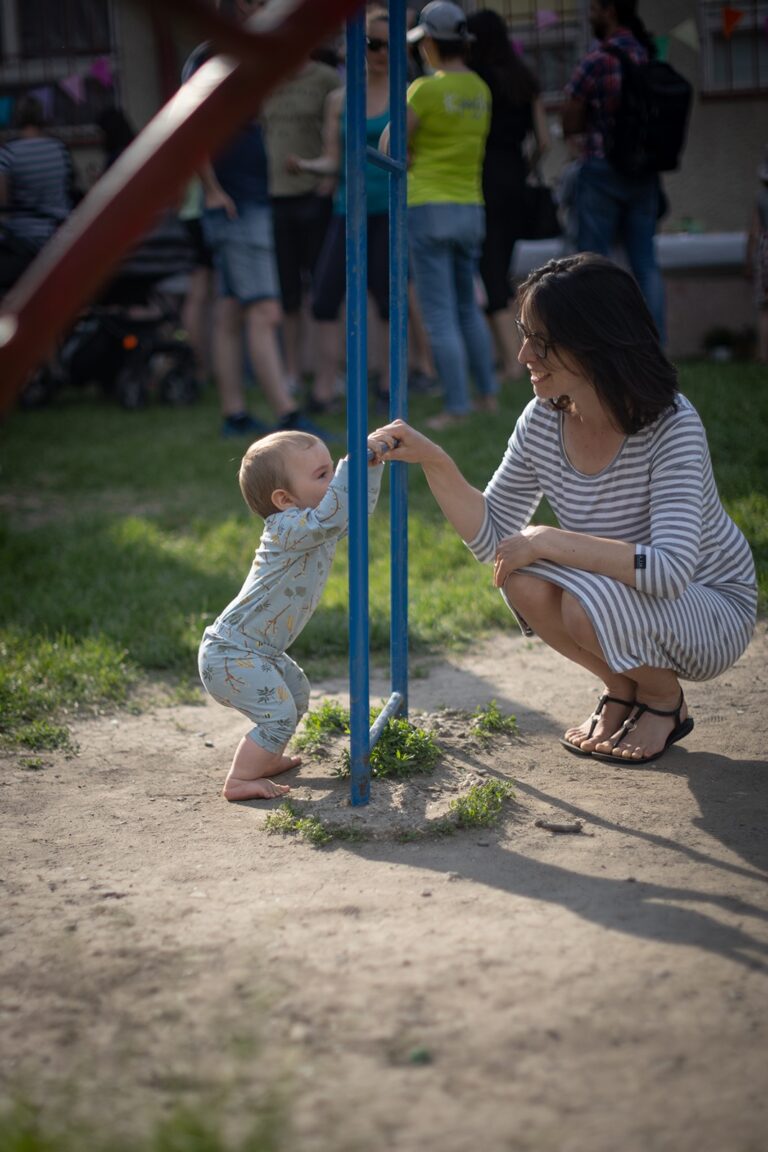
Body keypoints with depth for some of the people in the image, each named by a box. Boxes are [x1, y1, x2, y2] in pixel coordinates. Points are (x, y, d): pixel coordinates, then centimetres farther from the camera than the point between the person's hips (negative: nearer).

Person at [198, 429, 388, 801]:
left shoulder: (319, 530, 5)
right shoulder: (287, 529, -25)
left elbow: (358, 509, 17)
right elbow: (330, 516, -42)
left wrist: (372, 466, 3)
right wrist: (354, 460, -40)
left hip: (259, 652, 10)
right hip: (229, 655, -10)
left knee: (296, 690, 26)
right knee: (279, 713, -16)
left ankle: (267, 758, 40)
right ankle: (239, 781, -7)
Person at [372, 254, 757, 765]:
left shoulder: (671, 425, -27)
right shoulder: (543, 421, -9)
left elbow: (670, 571, -37)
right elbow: (492, 536, -5)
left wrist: (548, 540, -36)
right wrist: (435, 462, -18)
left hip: (713, 612, -5)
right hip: (617, 600, 6)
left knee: (590, 602, -32)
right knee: (525, 580, -22)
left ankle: (667, 702, 1)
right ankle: (621, 689, 5)